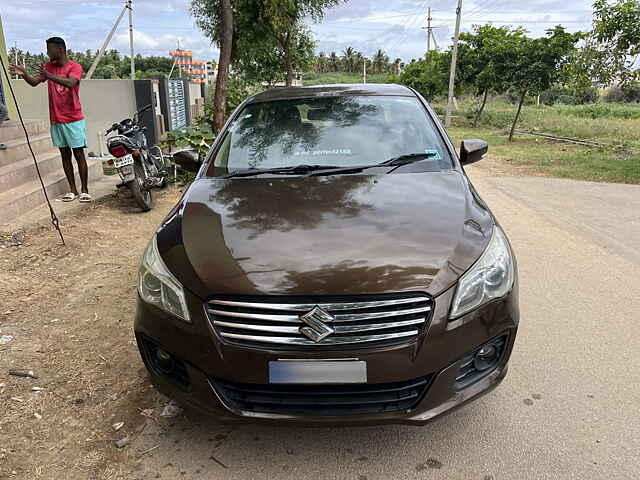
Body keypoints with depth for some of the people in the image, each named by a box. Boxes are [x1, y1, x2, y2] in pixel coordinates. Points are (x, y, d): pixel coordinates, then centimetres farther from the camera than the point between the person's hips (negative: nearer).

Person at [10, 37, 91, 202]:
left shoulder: (75, 67, -5)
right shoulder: (49, 66, 12)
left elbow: (71, 83, -25)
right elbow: (34, 82, 2)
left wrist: (50, 76, -37)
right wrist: (24, 73, -18)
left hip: (74, 120, -6)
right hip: (56, 120, 6)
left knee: (79, 154, -4)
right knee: (65, 155, 6)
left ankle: (84, 191, 1)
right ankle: (73, 190, 10)